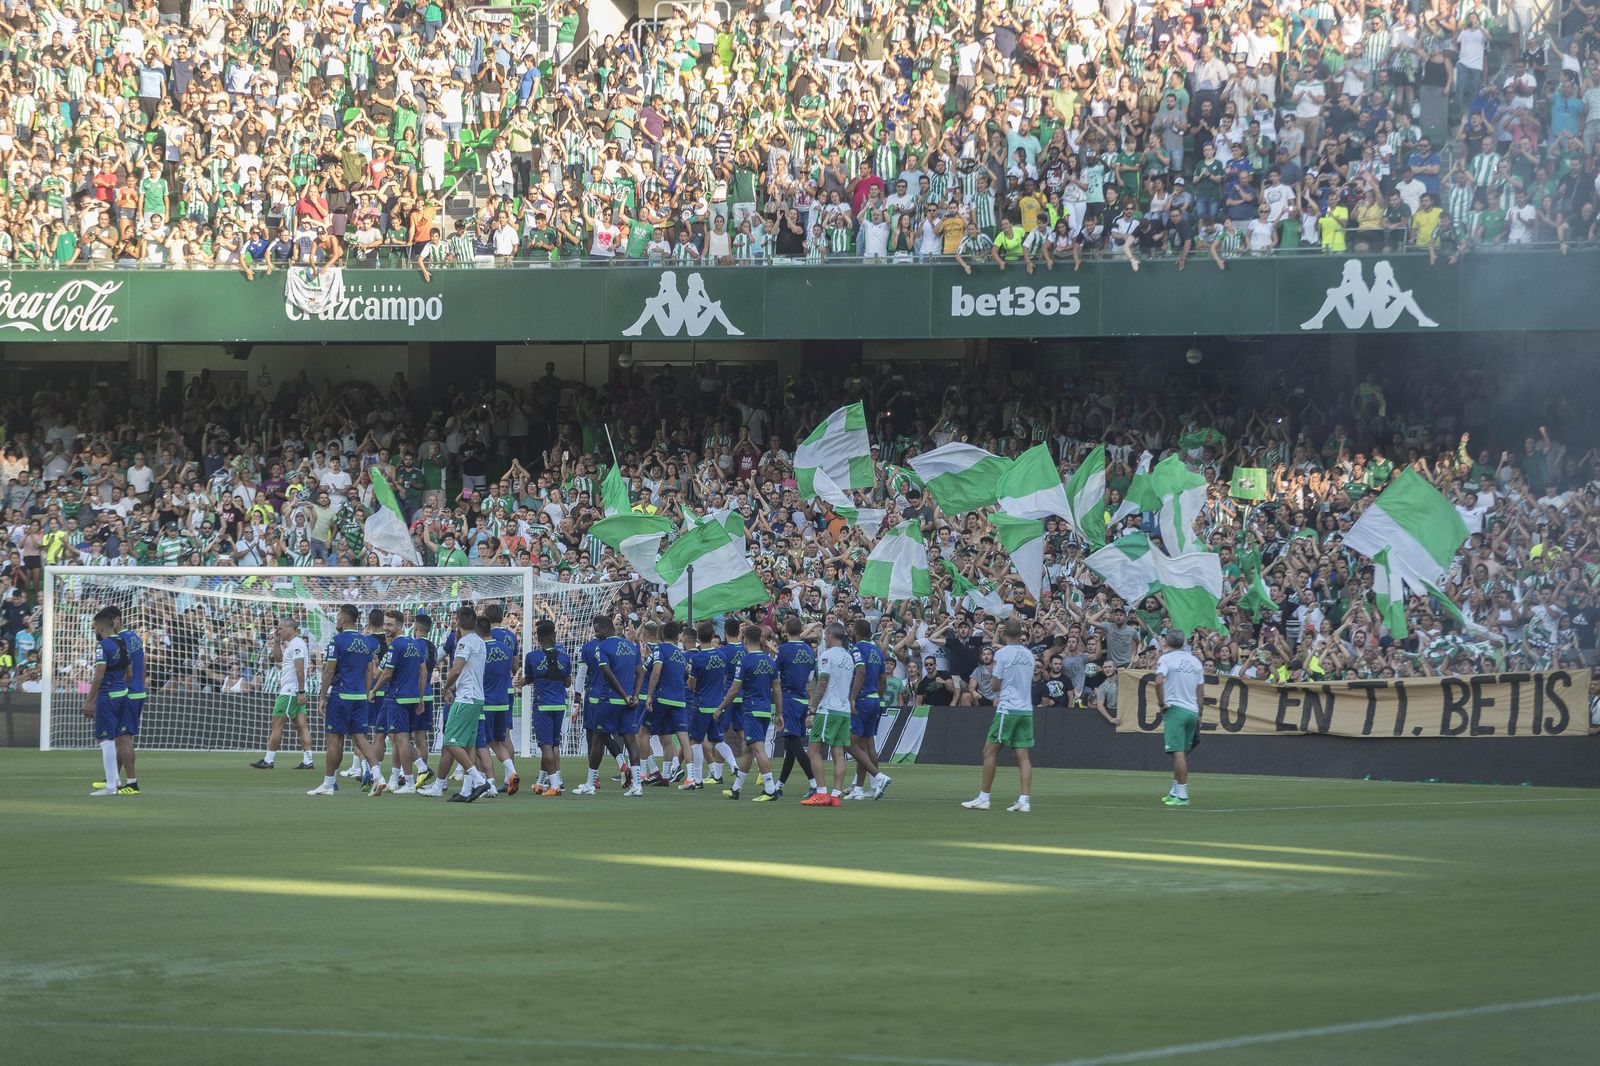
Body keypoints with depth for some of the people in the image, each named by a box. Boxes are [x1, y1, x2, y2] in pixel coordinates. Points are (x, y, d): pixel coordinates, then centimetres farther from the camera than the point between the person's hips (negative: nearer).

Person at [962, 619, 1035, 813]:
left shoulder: (1002, 653, -7)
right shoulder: (1028, 654, 10)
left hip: (1008, 709, -6)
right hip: (1026, 709, 6)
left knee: (990, 751, 2)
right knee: (1023, 755, 2)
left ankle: (983, 798, 2)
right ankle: (1025, 800, -7)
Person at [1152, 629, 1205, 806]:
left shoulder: (1166, 659, -4)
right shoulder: (1195, 661, 12)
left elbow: (1159, 681, -21)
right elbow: (1201, 690, 13)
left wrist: (1161, 702, -8)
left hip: (1175, 710, -6)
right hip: (1192, 711, 6)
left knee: (1178, 752, -10)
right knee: (1183, 754, 15)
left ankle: (1182, 795, -16)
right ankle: (1175, 792, 24)